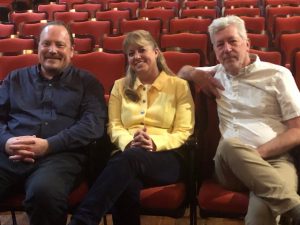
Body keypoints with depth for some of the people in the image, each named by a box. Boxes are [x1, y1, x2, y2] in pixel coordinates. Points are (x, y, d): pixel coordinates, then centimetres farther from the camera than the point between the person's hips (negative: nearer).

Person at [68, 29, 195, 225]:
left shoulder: (179, 86, 11)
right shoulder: (121, 86, 21)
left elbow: (184, 132, 3)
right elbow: (114, 126, 11)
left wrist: (155, 143, -17)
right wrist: (129, 142, -13)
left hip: (167, 156, -1)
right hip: (128, 154, 2)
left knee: (128, 159, -39)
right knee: (127, 185, -39)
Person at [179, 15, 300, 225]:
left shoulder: (277, 74, 7)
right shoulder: (217, 73, 21)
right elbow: (183, 71, 40)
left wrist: (257, 153, -12)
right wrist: (196, 74, 14)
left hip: (275, 158, -4)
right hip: (231, 164, 5)